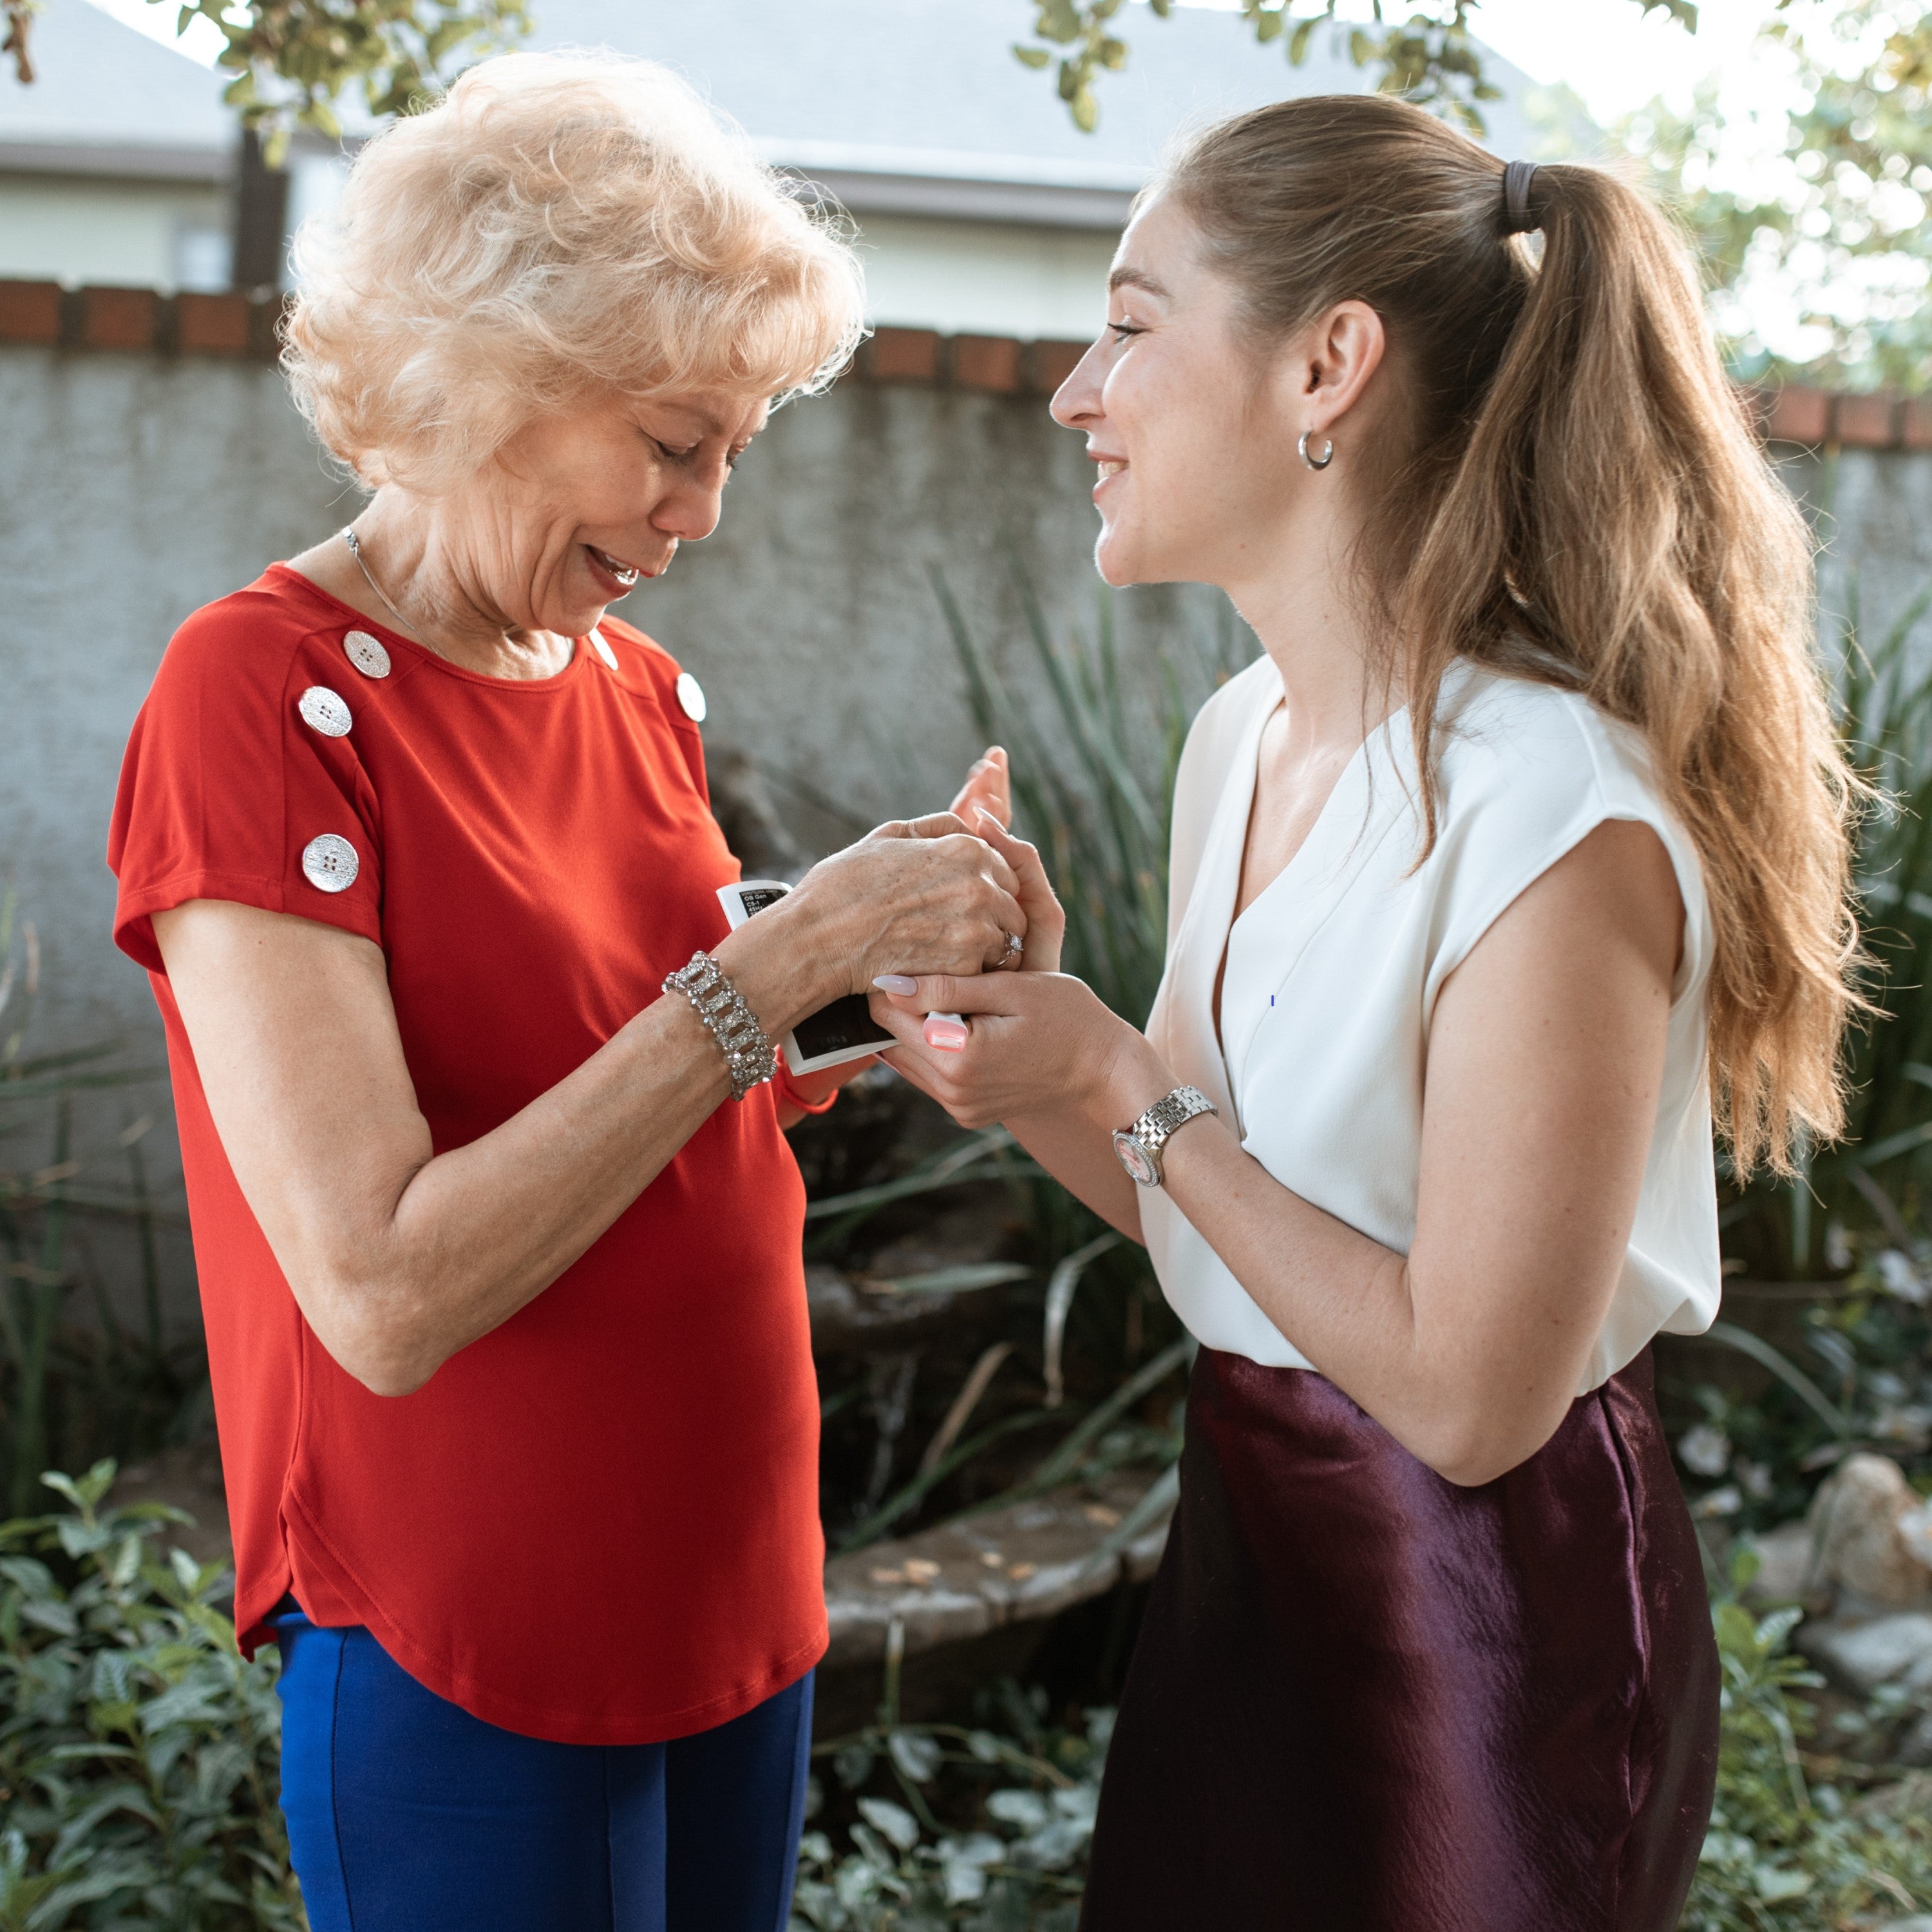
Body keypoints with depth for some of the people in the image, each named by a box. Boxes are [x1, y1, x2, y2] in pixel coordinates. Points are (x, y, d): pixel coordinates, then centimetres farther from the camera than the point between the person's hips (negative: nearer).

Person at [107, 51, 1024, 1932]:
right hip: (460, 1662, -7)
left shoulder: (639, 687, 4)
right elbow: (385, 1294, -25)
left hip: (735, 1595, 7)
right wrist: (781, 959, -25)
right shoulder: (259, 697, -17)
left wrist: (884, 963, -4)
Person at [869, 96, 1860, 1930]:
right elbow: (1211, 1211, 8)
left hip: (1493, 1593, -8)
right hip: (1243, 1535, 8)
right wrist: (1038, 1060, -11)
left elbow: (1469, 1395, -24)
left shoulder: (1554, 815, -24)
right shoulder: (1241, 737, 1)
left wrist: (1131, 1087, -19)